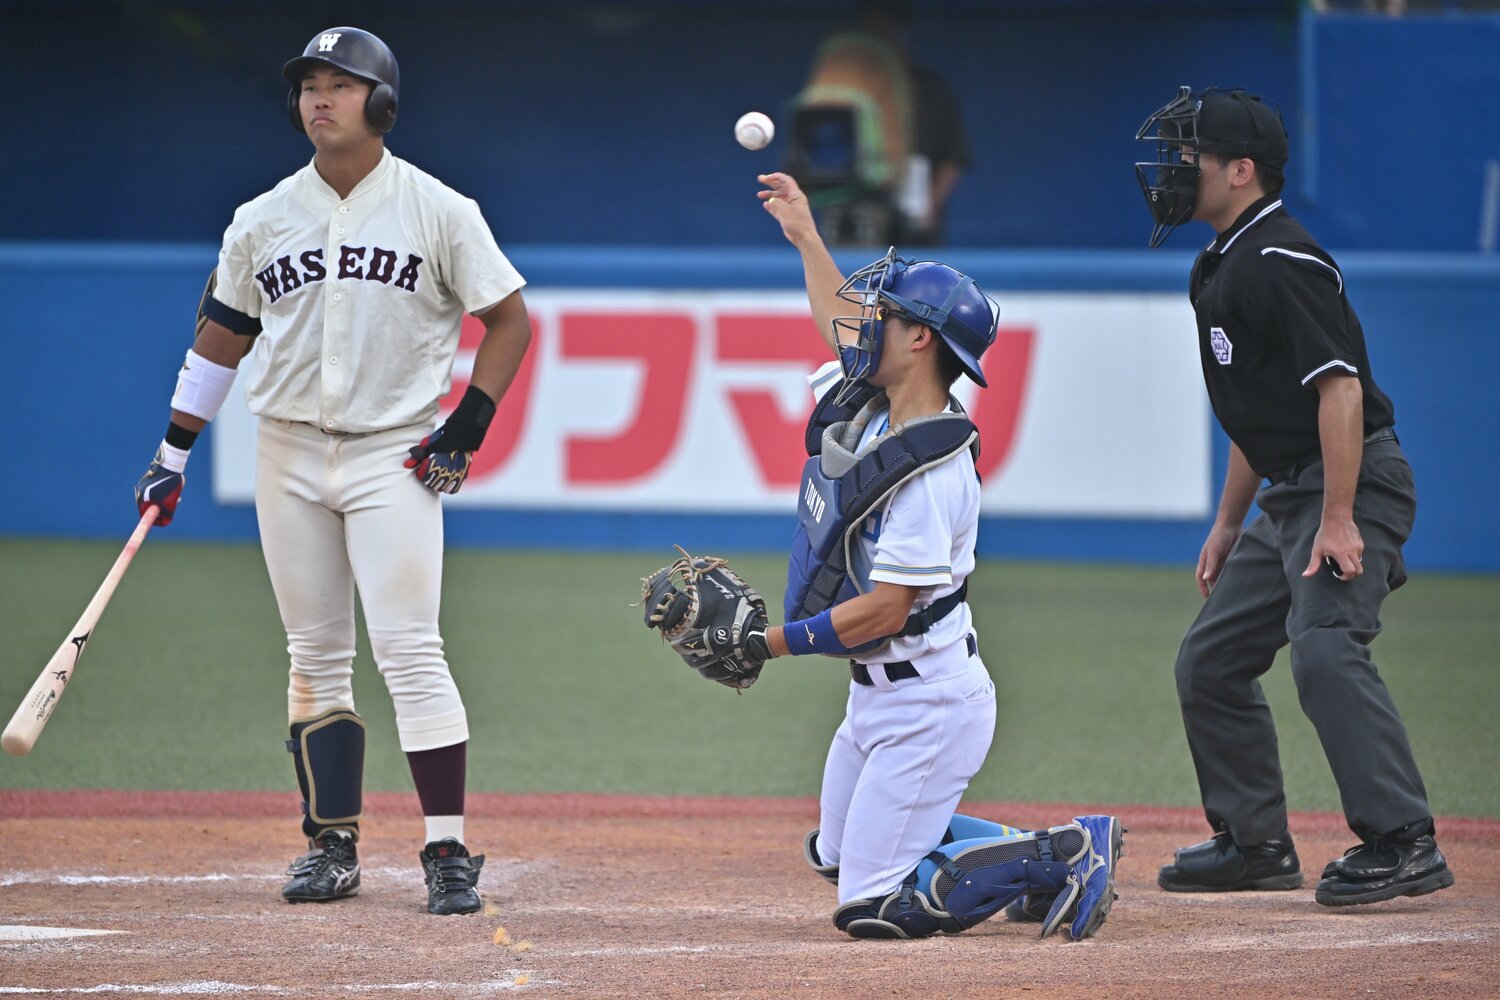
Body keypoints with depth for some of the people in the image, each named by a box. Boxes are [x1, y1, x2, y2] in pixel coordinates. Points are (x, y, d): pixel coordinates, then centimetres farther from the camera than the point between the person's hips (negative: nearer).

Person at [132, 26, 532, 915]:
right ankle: (334, 845, 12)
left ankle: (448, 851, -11)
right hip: (290, 454, 4)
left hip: (394, 455, -4)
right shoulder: (264, 220, 7)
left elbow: (510, 318, 1)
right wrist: (172, 456, 13)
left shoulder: (437, 210, -3)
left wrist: (466, 431, -8)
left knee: (410, 650, -12)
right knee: (316, 661, 6)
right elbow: (222, 337, 15)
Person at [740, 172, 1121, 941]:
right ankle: (1035, 858, 19)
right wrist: (805, 236, 35)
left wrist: (774, 643, -20)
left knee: (873, 906, -10)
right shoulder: (863, 402, 1)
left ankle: (1064, 857, -4)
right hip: (877, 696, 10)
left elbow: (882, 611, -26)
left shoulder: (931, 474, -25)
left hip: (927, 704, -10)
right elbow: (840, 323, 25)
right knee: (836, 857, 20)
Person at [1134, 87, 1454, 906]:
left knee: (1324, 650, -26)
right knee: (1210, 661, 12)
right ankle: (1256, 844, 21)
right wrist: (1228, 523, 23)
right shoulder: (1222, 268, 16)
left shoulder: (1282, 262, -16)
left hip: (1352, 483, -11)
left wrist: (1339, 522, -27)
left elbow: (1341, 387, -23)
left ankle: (1404, 844, -27)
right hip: (1288, 497, 11)